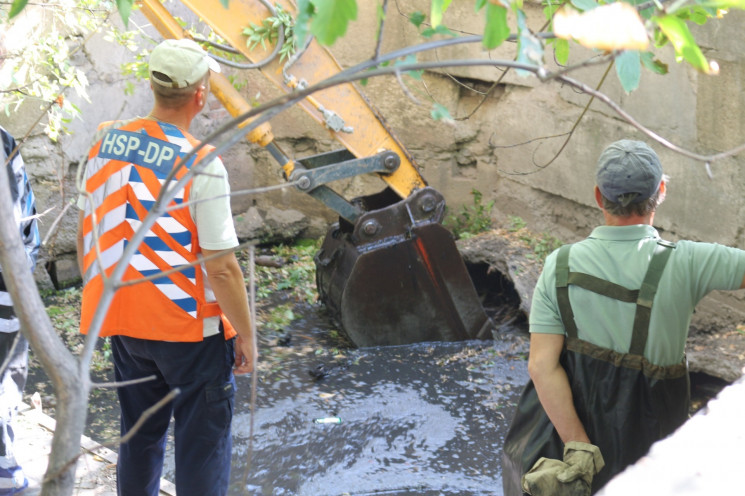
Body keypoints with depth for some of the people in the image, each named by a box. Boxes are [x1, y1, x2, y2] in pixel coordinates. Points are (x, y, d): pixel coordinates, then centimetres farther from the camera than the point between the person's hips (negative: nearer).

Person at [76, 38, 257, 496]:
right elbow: (221, 267, -19)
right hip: (189, 323, -6)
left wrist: (97, 296, 21)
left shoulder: (107, 143, -1)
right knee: (203, 441, 10)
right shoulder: (202, 165, -20)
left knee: (139, 437, 22)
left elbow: (87, 232, 8)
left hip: (123, 321, 6)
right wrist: (246, 334, -7)